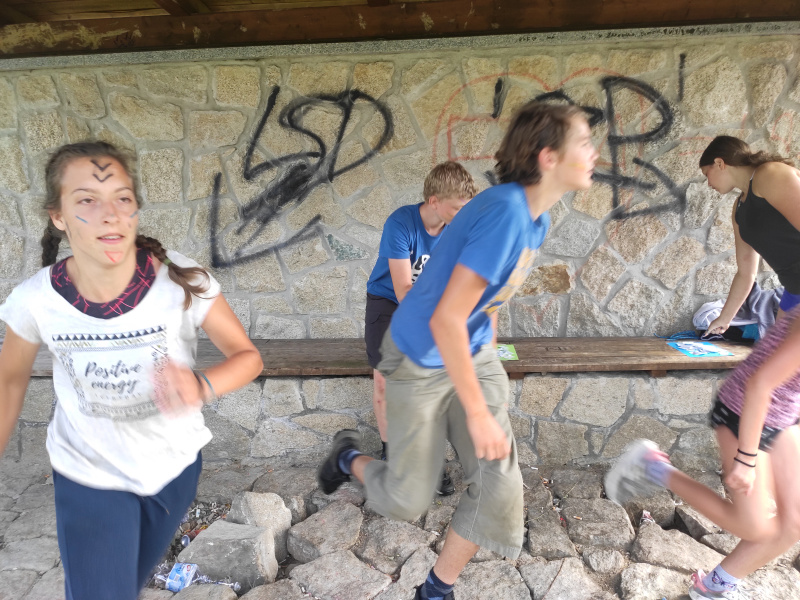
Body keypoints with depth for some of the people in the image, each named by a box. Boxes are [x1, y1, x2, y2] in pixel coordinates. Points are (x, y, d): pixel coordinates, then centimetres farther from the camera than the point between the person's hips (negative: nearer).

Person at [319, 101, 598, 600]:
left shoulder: (536, 217, 0)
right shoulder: (506, 212, -28)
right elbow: (445, 320, -30)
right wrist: (479, 413, -22)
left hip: (474, 355, 8)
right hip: (422, 360, -7)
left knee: (499, 484, 2)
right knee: (407, 501, 6)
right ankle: (350, 457, 39)